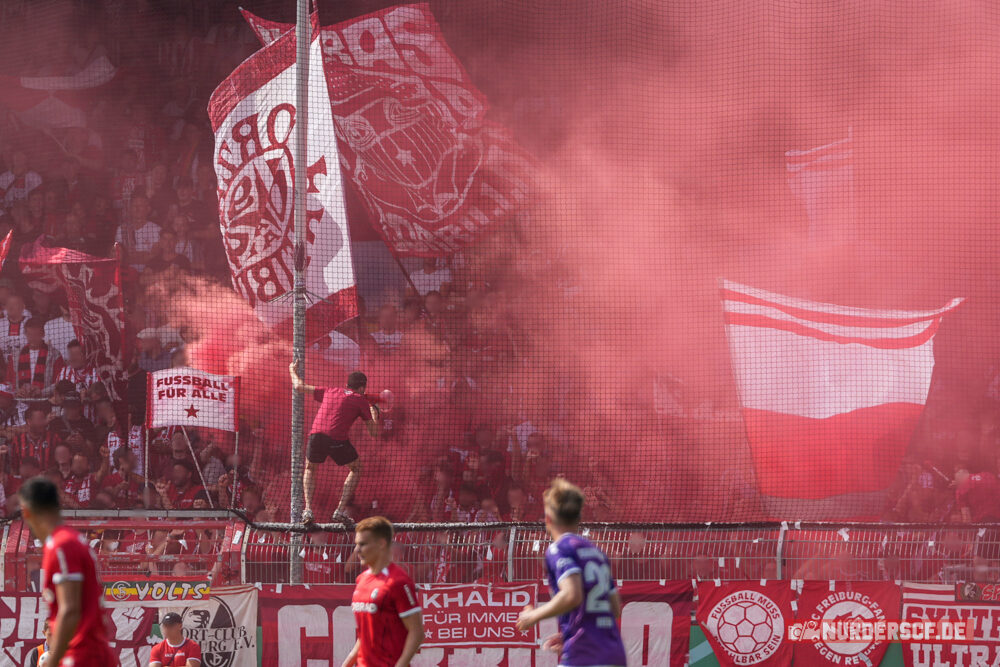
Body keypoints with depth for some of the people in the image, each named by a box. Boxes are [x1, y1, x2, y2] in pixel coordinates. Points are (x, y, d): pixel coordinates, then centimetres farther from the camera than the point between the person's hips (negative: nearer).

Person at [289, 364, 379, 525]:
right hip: (337, 439, -3)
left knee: (310, 470, 27)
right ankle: (341, 511, 10)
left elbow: (299, 386, 30)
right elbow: (373, 432, 16)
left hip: (316, 434, 3)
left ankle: (308, 510, 8)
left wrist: (293, 371, 51)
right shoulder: (360, 401, 15)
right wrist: (374, 415, 37)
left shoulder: (329, 392, 24)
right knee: (356, 469, 21)